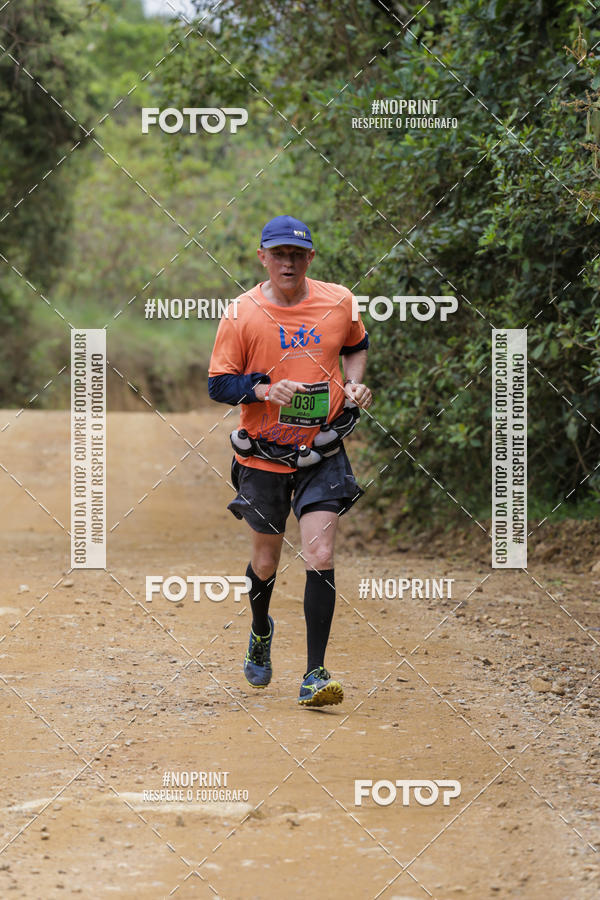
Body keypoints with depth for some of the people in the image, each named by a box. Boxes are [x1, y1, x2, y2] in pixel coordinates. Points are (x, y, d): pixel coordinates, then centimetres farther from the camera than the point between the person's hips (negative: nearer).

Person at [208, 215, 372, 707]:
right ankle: (261, 632, 45)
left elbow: (356, 345, 18)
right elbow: (219, 384, -6)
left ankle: (315, 675, -9)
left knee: (320, 556, -13)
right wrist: (264, 389, -23)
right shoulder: (241, 314, -9)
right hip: (263, 457, 0)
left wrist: (354, 383, -1)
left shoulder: (338, 302, -2)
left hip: (323, 454, 0)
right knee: (266, 560, 12)